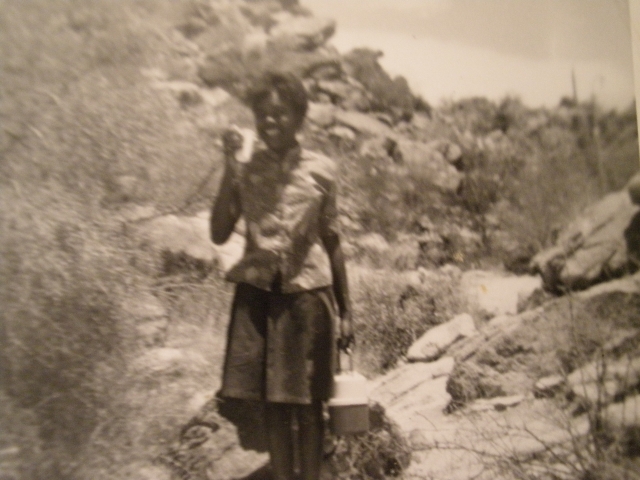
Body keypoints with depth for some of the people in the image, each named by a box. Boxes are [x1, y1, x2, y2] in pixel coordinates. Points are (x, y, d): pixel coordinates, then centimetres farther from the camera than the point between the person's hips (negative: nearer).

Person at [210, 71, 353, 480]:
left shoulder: (321, 170, 1)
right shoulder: (247, 169, 4)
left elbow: (332, 242, 5)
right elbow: (219, 234, -4)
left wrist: (345, 311, 5)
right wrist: (230, 172, -12)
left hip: (307, 294, -1)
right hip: (258, 293, 2)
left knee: (308, 403, 3)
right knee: (272, 402, 7)